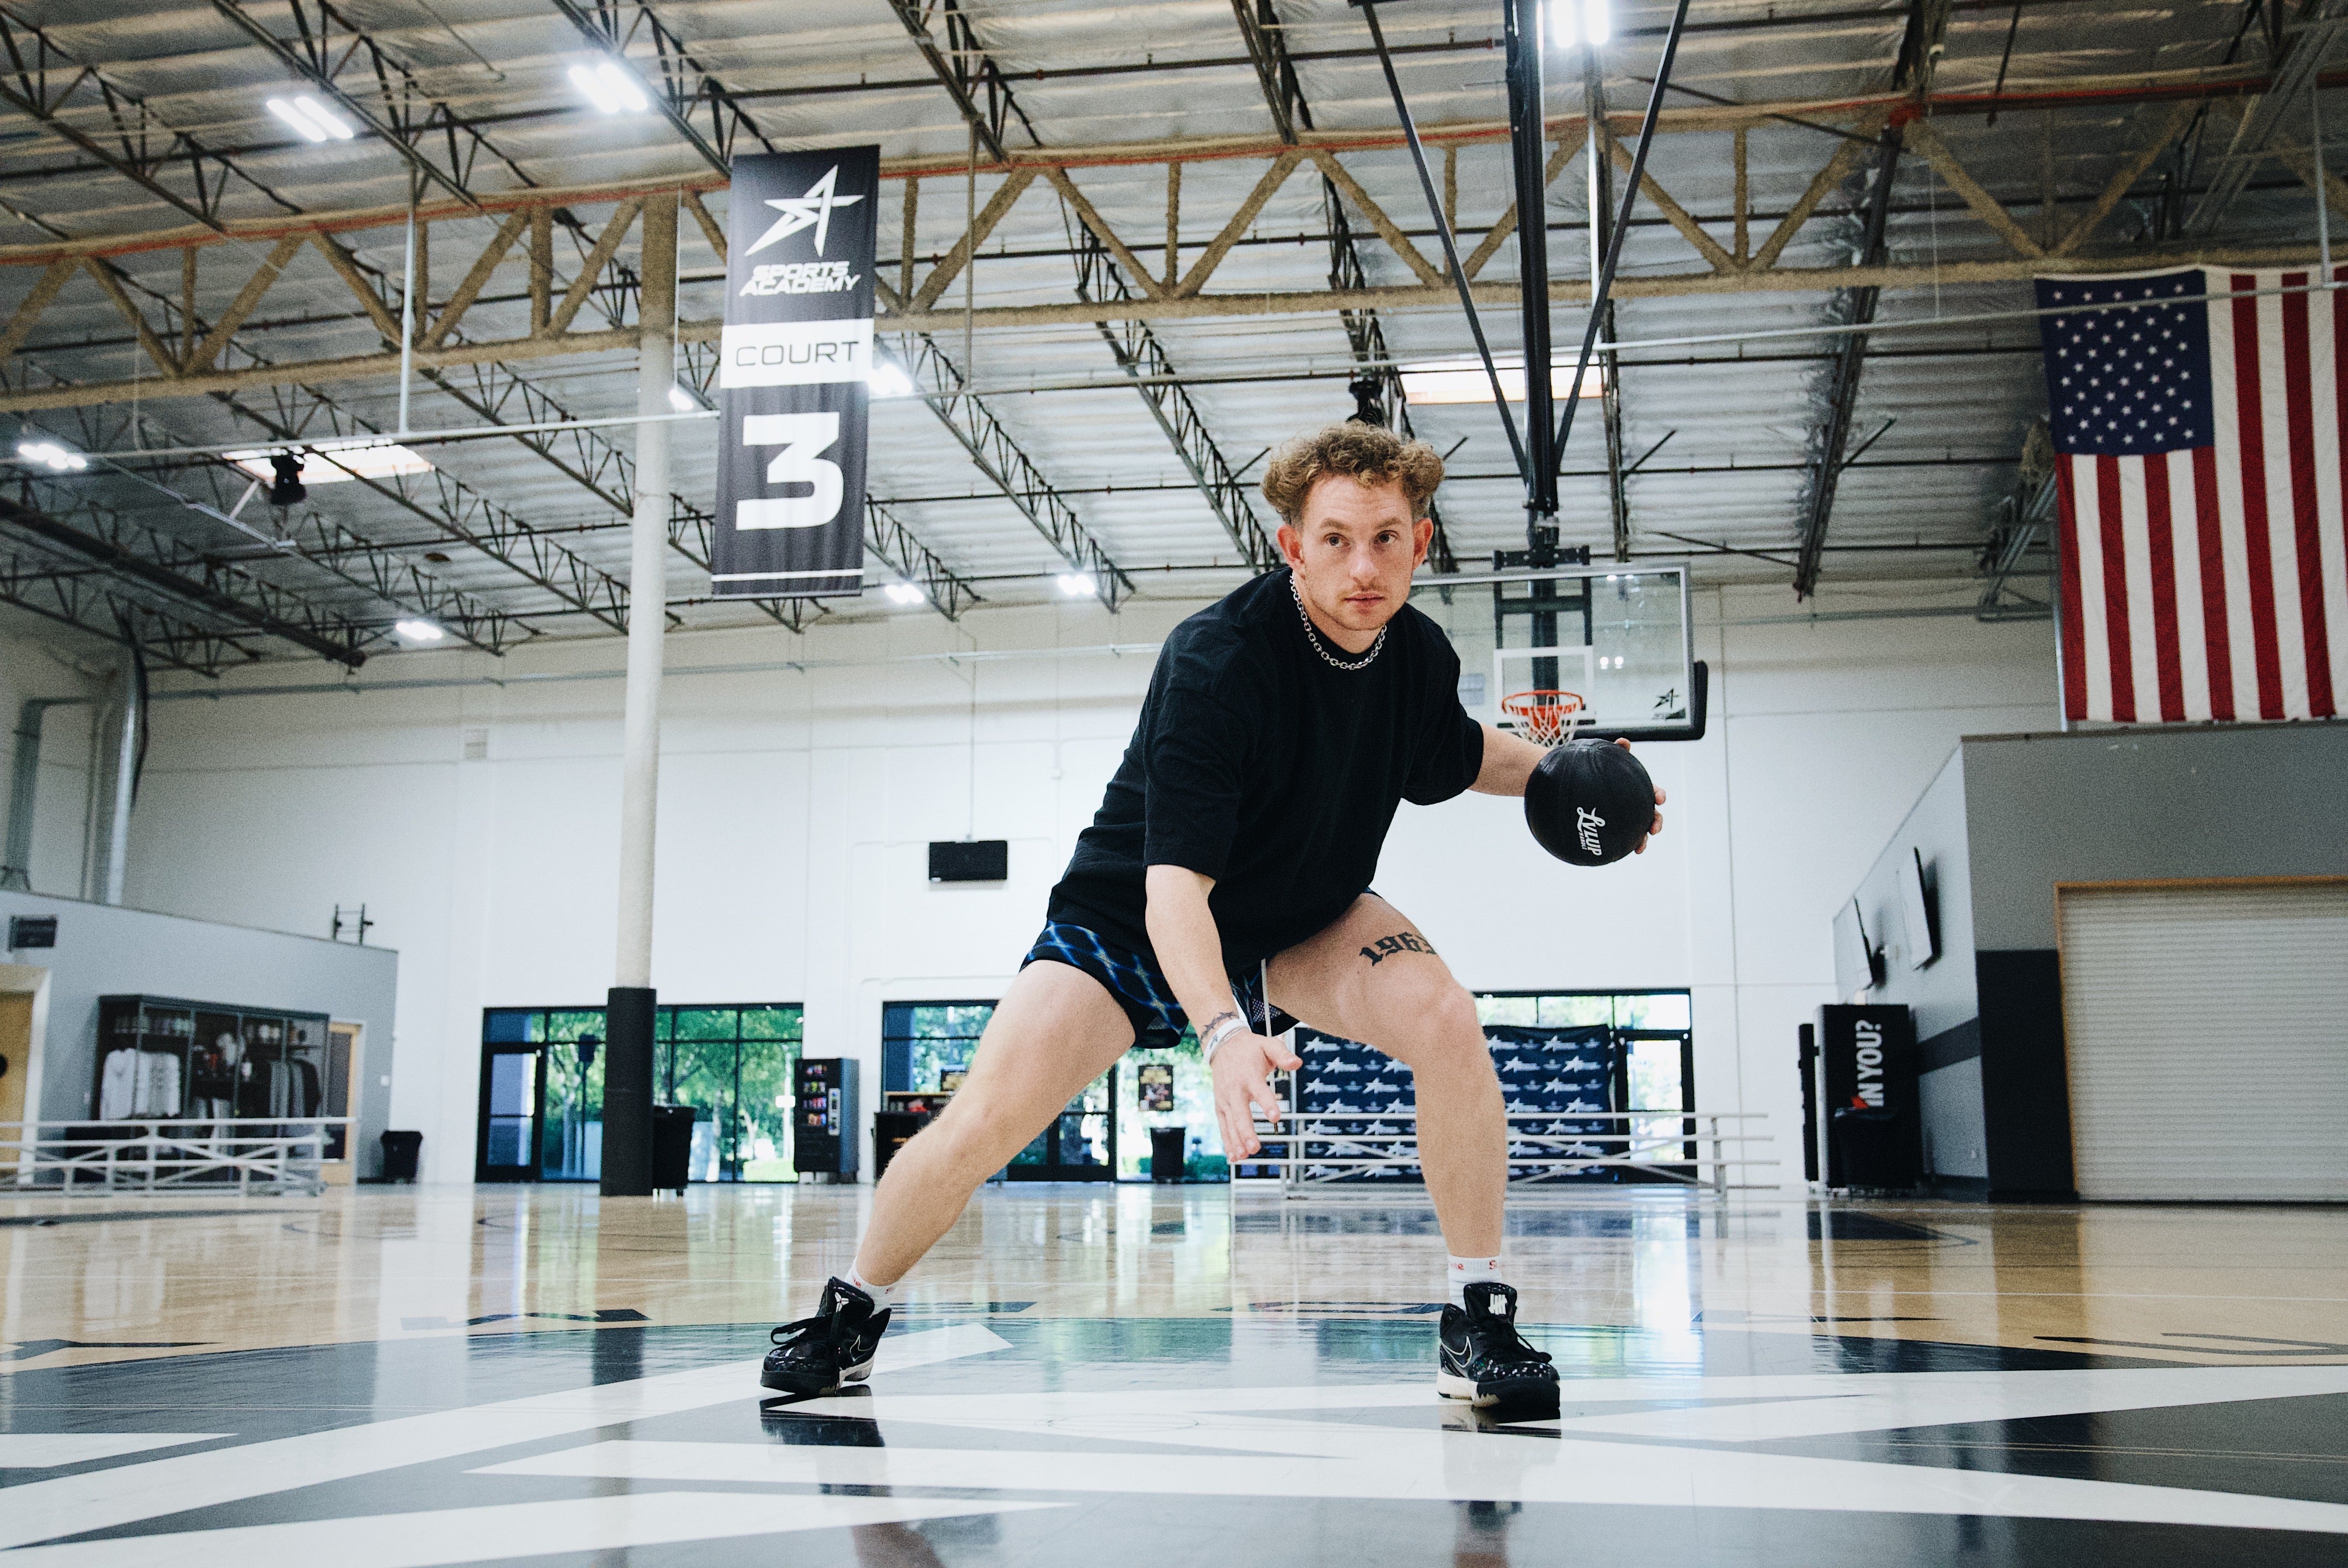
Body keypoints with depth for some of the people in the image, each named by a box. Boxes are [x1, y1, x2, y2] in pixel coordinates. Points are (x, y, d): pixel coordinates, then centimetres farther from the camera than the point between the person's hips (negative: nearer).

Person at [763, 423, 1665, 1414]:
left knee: (1448, 1022, -24)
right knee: (985, 1119, -16)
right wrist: (1223, 1032, -54)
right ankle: (852, 1311, 14)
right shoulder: (1217, 659, -32)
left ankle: (1476, 1326, -10)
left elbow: (1453, 754, 17)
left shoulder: (1420, 655, -12)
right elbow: (1173, 886, -40)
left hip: (1303, 922, 4)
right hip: (1129, 923, -4)